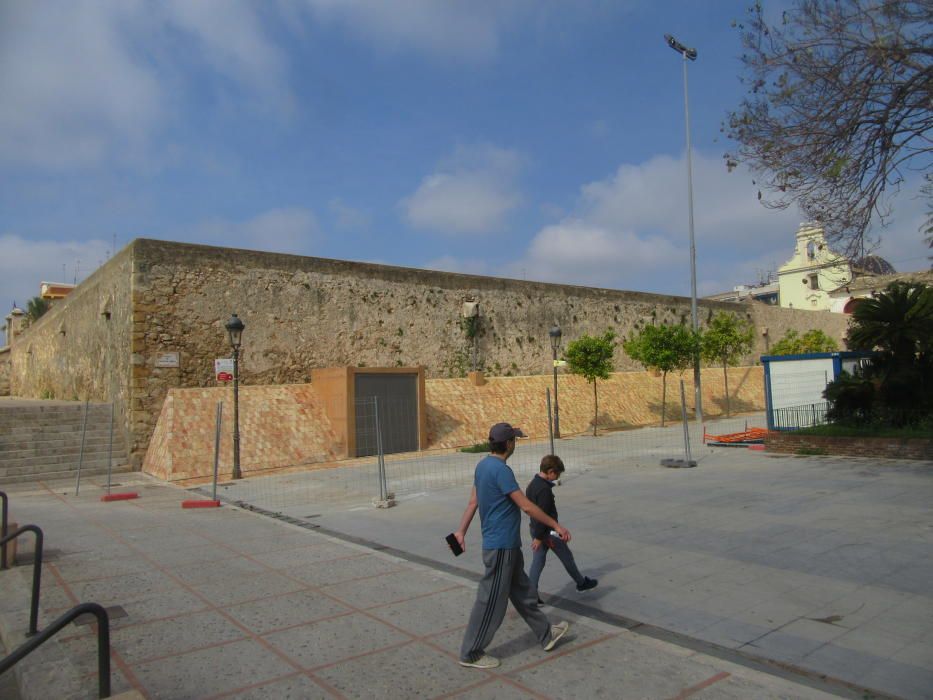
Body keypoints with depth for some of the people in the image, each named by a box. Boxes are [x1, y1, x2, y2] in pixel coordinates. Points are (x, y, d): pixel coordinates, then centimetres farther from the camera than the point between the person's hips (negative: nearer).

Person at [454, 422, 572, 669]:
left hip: (507, 544, 10)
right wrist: (556, 526, -12)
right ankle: (471, 654, 14)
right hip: (502, 546, -10)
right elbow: (526, 506, -21)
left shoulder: (482, 465, 6)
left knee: (522, 592, 20)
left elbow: (473, 502, 10)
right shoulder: (501, 470, -23)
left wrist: (461, 531, 14)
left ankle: (546, 633, 36)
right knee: (492, 601, 2)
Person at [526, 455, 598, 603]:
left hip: (535, 530, 8)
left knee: (538, 561, 12)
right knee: (566, 557, 12)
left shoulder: (532, 484, 5)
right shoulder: (545, 489, -25)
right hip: (547, 531, -8)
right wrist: (539, 537, -24)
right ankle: (581, 582, 31)